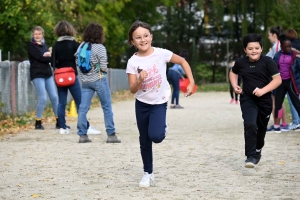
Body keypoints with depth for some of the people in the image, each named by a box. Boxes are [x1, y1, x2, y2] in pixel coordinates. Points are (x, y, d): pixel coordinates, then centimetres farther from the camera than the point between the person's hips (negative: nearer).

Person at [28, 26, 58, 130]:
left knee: (54, 97, 3)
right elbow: (40, 58, -16)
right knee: (43, 98, -11)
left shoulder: (44, 44, 15)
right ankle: (38, 123, 1)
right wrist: (50, 56, -6)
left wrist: (48, 55, -17)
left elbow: (51, 58, 4)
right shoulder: (31, 46, -4)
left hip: (48, 74, 6)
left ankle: (59, 122, 9)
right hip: (37, 75, -6)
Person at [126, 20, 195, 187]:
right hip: (142, 104, 2)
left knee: (156, 136, -23)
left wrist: (191, 82, -7)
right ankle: (148, 173, 26)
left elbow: (183, 61, -2)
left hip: (159, 103, -2)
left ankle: (162, 128, 13)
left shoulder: (161, 53, -14)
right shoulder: (133, 62, -12)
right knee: (145, 141, 10)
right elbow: (132, 90, -12)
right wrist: (140, 80, -32)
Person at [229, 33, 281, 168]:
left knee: (261, 128, 17)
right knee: (250, 124, -22)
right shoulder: (241, 62, -6)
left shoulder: (267, 62, -14)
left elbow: (278, 79, -18)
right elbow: (233, 72, 17)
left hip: (265, 101, 0)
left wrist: (263, 90, -29)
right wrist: (235, 86, 1)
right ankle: (251, 156, -20)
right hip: (247, 99, 0)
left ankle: (257, 151, 43)